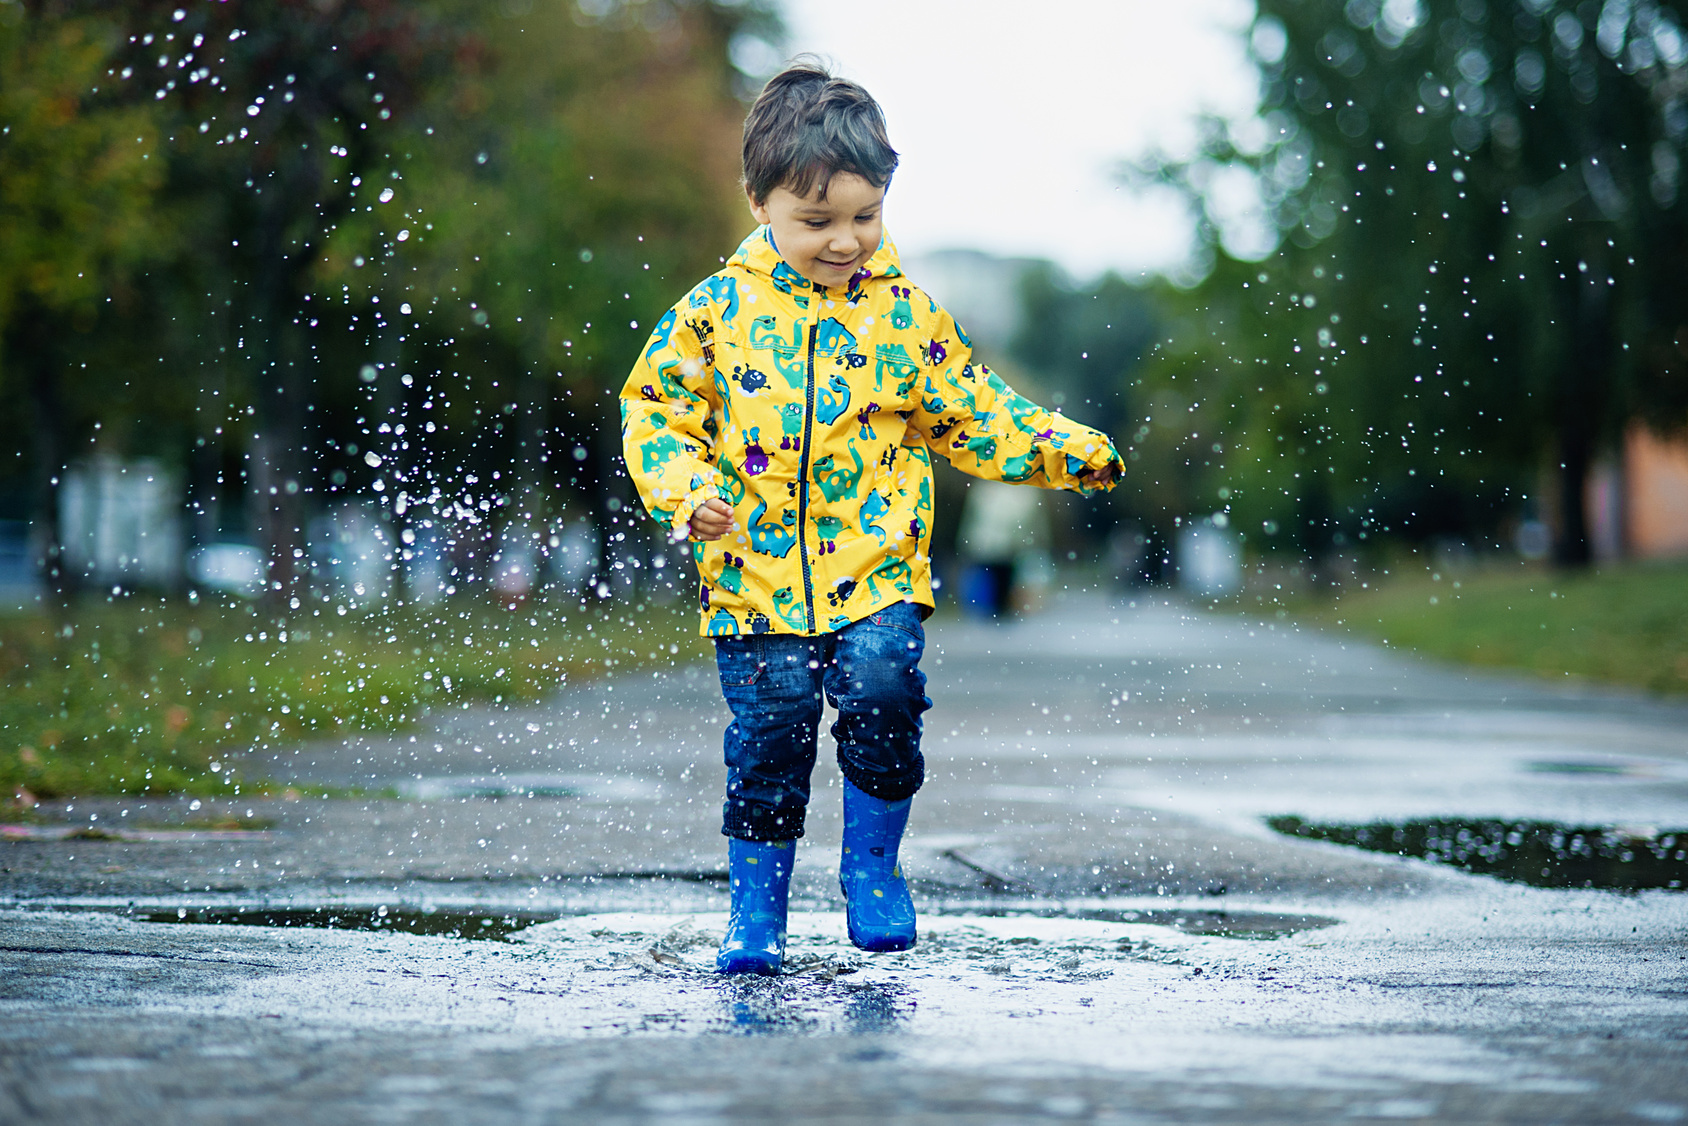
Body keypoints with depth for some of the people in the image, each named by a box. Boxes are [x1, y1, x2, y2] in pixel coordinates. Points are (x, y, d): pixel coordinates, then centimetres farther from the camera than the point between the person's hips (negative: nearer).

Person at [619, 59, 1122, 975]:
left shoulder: (904, 313, 6)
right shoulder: (715, 311, 1)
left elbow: (971, 416, 13)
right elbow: (656, 412, 5)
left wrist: (1065, 451, 1)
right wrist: (686, 490, -13)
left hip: (879, 572, 1)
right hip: (757, 579, 0)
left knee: (882, 692, -20)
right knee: (768, 738, -1)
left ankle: (873, 862, 5)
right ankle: (755, 911, 18)